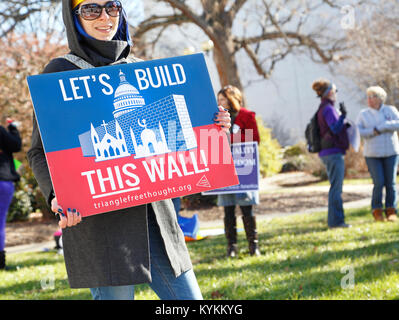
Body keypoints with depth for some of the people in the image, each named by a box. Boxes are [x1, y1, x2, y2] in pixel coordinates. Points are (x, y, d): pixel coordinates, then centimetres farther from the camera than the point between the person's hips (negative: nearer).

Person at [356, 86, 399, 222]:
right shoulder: (363, 114, 3)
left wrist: (380, 127, -19)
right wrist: (372, 132, -19)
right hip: (373, 154, -1)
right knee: (379, 183, -8)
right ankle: (377, 212, 6)